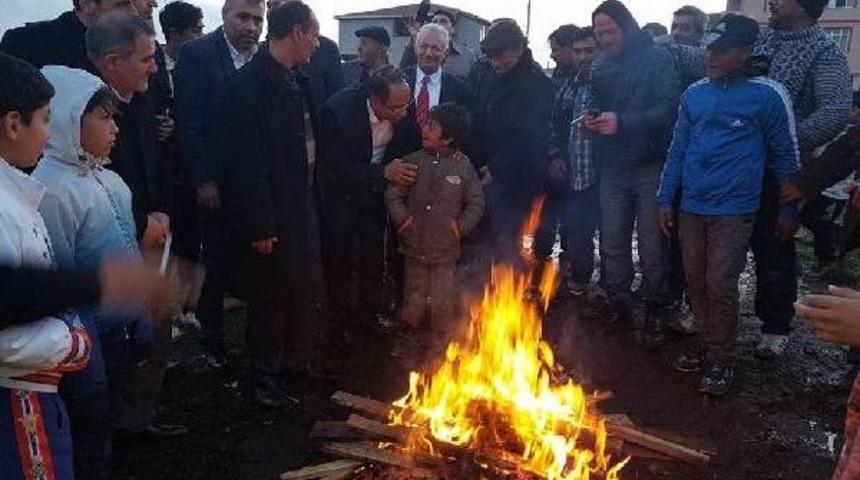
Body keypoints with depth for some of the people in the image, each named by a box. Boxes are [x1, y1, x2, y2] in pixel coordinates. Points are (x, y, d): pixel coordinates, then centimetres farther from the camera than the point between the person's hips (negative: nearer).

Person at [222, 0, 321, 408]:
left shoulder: (297, 80, 9)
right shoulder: (251, 82, -16)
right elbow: (247, 159, -19)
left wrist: (313, 201, 8)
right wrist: (260, 226, -19)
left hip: (303, 206, 7)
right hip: (273, 214, -7)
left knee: (299, 290, 18)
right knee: (269, 300, 8)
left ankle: (298, 360, 36)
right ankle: (265, 378, 25)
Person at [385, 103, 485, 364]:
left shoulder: (463, 166, -5)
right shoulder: (412, 162, -3)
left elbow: (476, 203, 1)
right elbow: (392, 194, 0)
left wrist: (462, 226, -8)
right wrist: (402, 218, -11)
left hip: (445, 249, -2)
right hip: (415, 246, 2)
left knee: (441, 303, 2)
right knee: (414, 301, 11)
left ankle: (440, 345, 24)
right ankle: (421, 336, 36)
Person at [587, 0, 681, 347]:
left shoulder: (657, 59, -5)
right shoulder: (600, 67, 12)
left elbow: (669, 108, -16)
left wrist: (623, 122, -26)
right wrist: (593, 121, -2)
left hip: (650, 166, -5)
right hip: (612, 168, 5)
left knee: (652, 246, 2)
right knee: (612, 243, 9)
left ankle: (650, 312, 16)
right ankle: (620, 306, 23)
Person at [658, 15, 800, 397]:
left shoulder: (767, 95, -7)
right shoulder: (694, 94, 6)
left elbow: (785, 155, 0)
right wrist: (666, 198, 9)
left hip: (733, 211, -4)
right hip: (691, 208, 5)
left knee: (719, 286, -3)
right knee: (696, 283, 10)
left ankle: (722, 362, 13)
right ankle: (707, 347, 26)